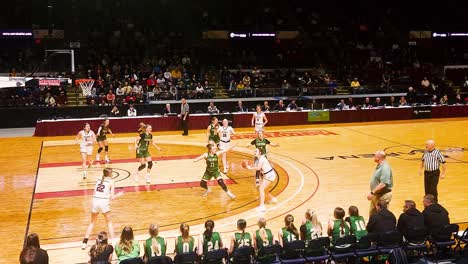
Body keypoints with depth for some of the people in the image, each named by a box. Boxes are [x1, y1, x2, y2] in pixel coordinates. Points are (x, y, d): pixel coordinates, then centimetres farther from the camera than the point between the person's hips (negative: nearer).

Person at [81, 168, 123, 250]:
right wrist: (119, 194, 19)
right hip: (104, 202, -4)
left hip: (95, 201, 4)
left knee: (92, 222, 20)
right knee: (109, 222, 16)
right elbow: (112, 197, 1)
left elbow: (95, 192, 15)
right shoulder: (111, 182, 4)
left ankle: (85, 242, 15)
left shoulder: (99, 179, 16)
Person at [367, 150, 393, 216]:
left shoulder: (385, 168, -24)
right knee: (372, 214, 19)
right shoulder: (379, 166, 8)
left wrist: (372, 193, -28)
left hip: (383, 196, -10)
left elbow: (383, 184, -30)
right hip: (376, 195, 10)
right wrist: (373, 193, 15)